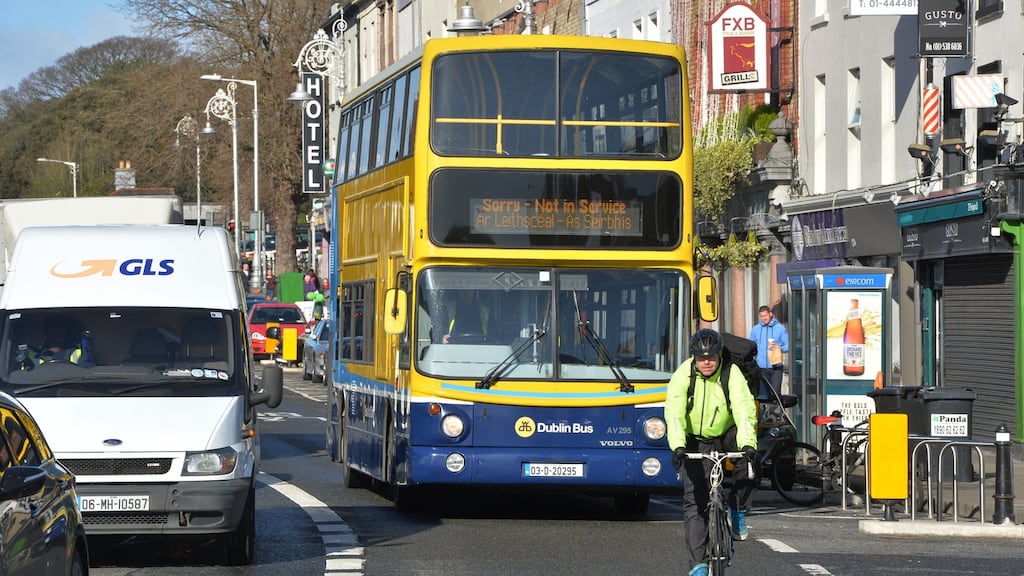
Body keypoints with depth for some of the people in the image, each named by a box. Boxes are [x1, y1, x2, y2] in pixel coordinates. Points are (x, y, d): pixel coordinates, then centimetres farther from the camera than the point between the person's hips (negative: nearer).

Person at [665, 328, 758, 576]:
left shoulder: (732, 374, -19)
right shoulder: (683, 375, -20)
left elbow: (744, 410, -31)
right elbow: (674, 412, -31)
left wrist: (748, 444, -48)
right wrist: (677, 446, -47)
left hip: (727, 434, 0)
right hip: (696, 441, 0)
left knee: (748, 464, -31)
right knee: (694, 500, -9)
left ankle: (738, 510, -6)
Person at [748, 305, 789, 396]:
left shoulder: (780, 328, 2)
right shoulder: (755, 329, 11)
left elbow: (788, 345, 3)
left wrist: (779, 348, -17)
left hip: (776, 367, -3)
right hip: (761, 367, 3)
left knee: (776, 391, -9)